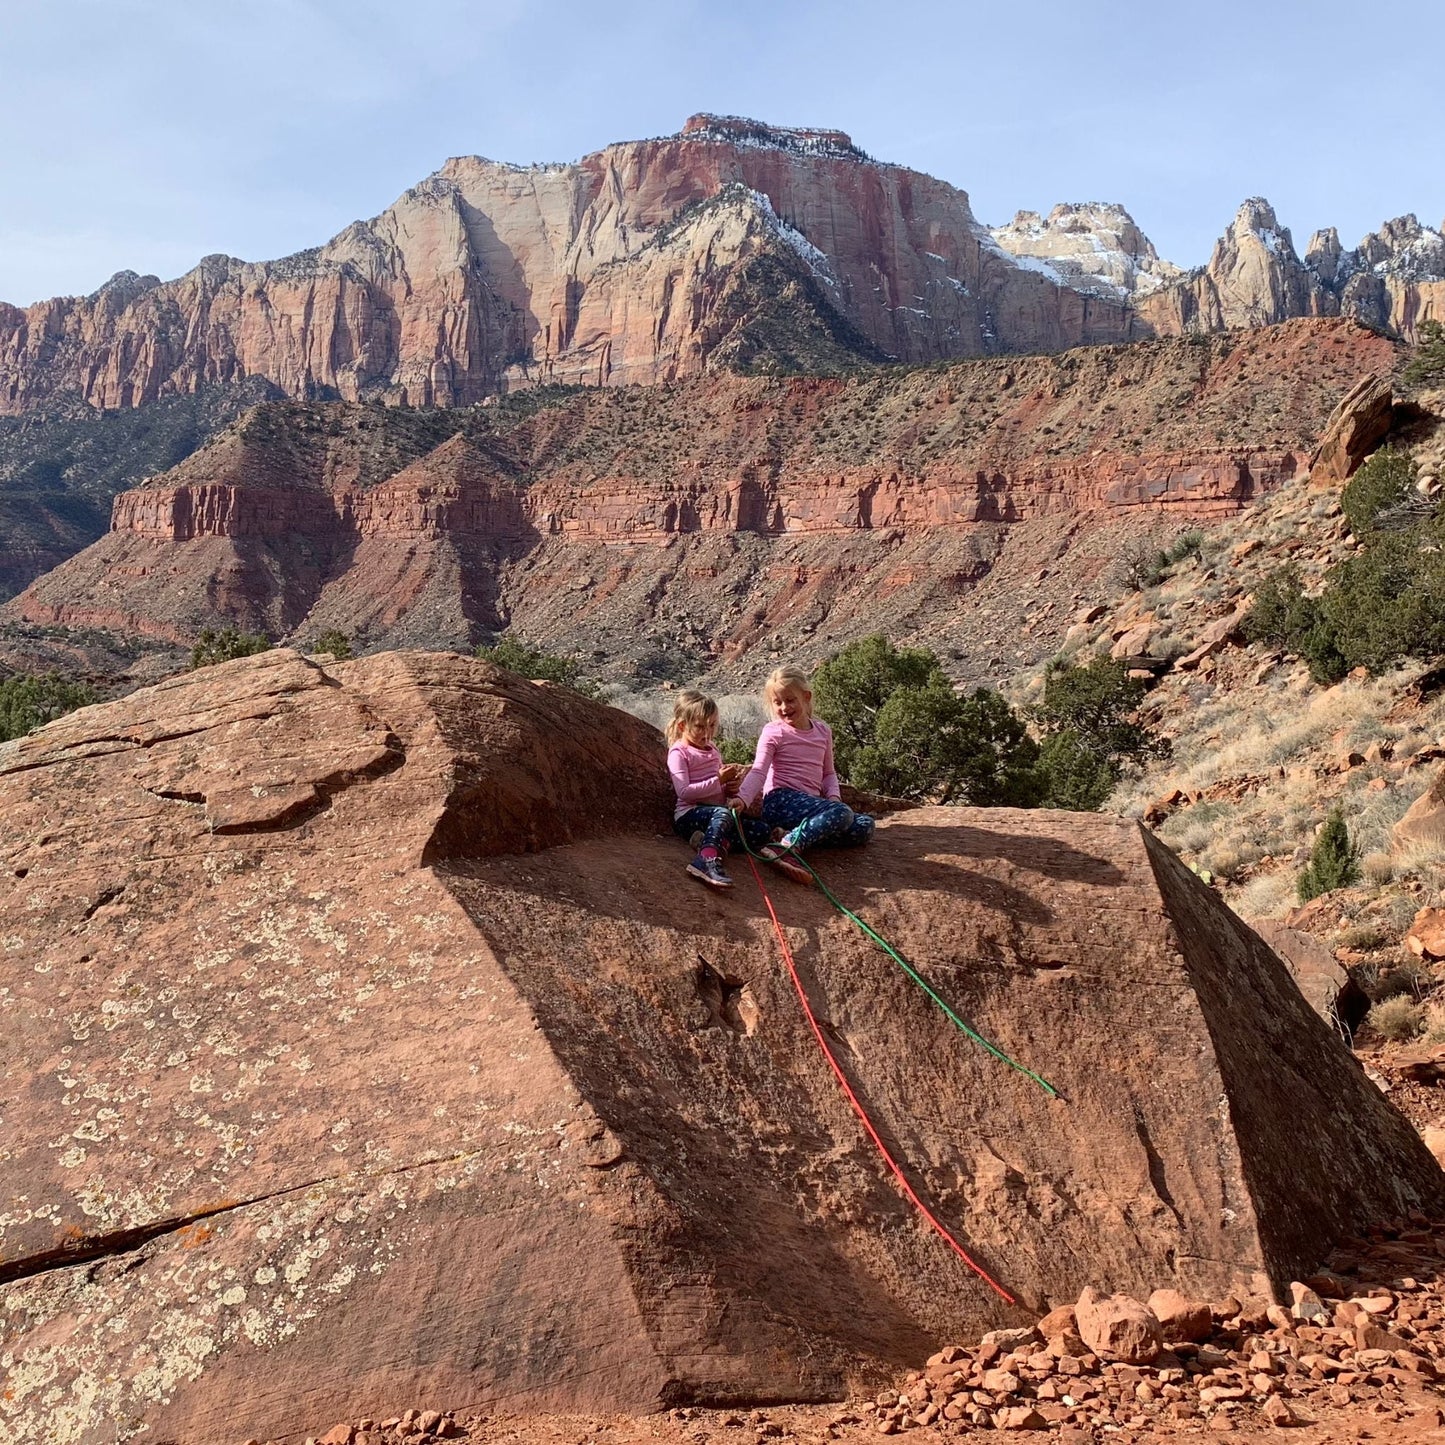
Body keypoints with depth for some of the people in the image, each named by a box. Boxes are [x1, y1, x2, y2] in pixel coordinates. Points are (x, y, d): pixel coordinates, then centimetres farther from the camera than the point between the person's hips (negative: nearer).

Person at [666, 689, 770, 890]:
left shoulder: (712, 748, 21)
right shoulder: (679, 752, -2)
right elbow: (684, 792, -16)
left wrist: (731, 786, 7)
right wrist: (718, 781, -18)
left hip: (715, 813, 8)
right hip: (689, 815, -8)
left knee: (762, 832, -12)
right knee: (723, 813, -38)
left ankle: (708, 840, -28)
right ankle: (708, 860, -58)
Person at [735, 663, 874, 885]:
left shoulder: (822, 730, 14)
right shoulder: (773, 732, -3)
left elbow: (828, 772, 20)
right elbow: (758, 771, -13)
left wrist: (833, 796, -1)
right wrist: (742, 798, -32)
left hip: (810, 803, 7)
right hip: (780, 800, -7)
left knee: (864, 826, -6)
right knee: (842, 813, -29)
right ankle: (786, 847, -43)